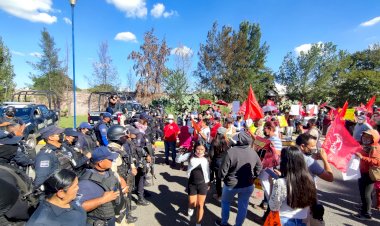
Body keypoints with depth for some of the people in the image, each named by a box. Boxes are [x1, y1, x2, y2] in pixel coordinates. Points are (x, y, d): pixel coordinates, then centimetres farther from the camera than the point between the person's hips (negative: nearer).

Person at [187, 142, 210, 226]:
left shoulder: (206, 159, -8)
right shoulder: (191, 156, -11)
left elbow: (207, 172, 4)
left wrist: (208, 183, 11)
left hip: (202, 184, 0)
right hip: (192, 184, 0)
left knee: (200, 205, 8)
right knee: (192, 204, 6)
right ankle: (191, 208, 43)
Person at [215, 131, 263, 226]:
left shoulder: (231, 151, -27)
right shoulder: (253, 152, -8)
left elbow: (222, 171, -21)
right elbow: (259, 167, 7)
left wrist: (222, 177, -1)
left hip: (231, 185, -3)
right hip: (248, 185, 4)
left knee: (225, 202, 23)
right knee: (243, 206, 21)